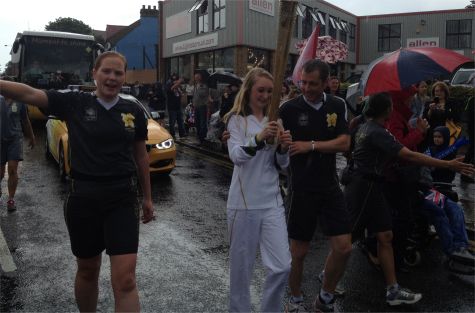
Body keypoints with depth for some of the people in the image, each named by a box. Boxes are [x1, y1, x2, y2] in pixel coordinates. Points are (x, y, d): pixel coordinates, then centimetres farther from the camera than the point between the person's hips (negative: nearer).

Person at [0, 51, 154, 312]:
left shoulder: (134, 112, 3)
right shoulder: (74, 103, -1)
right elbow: (29, 94, -12)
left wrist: (147, 197, 15)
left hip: (122, 199, 0)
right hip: (83, 198, 0)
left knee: (125, 280, -6)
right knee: (87, 271, 18)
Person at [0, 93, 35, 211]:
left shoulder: (20, 101, -1)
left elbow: (25, 121, 10)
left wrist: (31, 137, 17)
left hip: (15, 139, -1)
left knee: (13, 169, -7)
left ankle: (11, 199, 3)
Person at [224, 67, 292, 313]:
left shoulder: (274, 121, 11)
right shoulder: (236, 120, -2)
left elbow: (281, 164, 10)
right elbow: (236, 156, -19)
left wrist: (283, 148, -11)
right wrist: (258, 138, -37)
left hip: (272, 201, 4)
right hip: (244, 203, -4)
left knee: (282, 266, 1)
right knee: (241, 265, 6)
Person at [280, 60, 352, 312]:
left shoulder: (337, 106, 3)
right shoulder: (290, 108, -7)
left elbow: (344, 143, -5)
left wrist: (311, 145, -16)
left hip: (330, 187, 3)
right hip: (302, 188, -3)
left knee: (343, 248, 3)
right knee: (299, 251, 6)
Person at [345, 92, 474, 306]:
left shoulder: (366, 127, 10)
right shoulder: (377, 132, -20)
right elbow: (409, 156, -26)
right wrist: (448, 165, -25)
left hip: (370, 186, 10)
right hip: (364, 187, -10)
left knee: (385, 236, 7)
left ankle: (393, 290, 11)